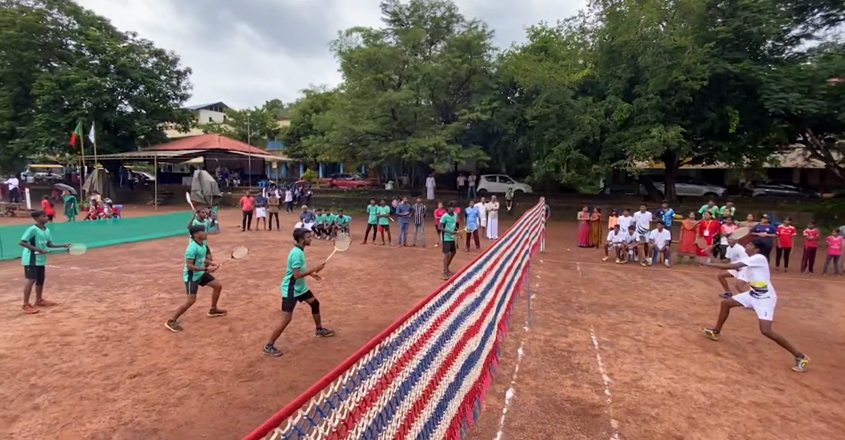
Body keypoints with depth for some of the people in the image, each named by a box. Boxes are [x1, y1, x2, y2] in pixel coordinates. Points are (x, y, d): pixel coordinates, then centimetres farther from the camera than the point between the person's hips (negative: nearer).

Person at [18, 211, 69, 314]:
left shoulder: (47, 230, 5)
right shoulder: (32, 229, -18)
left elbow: (49, 244, 12)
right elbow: (22, 242, -21)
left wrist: (63, 246, 2)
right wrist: (38, 250, -26)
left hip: (41, 259, 8)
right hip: (31, 259, -8)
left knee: (41, 279, 16)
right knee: (31, 280, -7)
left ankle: (39, 300, 30)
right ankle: (26, 305, 0)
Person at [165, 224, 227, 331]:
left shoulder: (203, 244, -1)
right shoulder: (193, 247, -27)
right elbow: (189, 266, -29)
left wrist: (210, 263, -2)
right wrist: (206, 269, -29)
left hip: (200, 273, 9)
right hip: (191, 276, -9)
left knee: (218, 286, 13)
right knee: (191, 300, -10)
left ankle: (213, 310, 30)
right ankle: (171, 322, 6)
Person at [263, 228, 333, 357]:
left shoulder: (300, 251, 3)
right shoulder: (296, 253, -26)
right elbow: (297, 275, -29)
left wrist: (311, 274, 11)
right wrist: (314, 269, -24)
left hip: (300, 287, 10)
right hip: (290, 289, -10)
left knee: (315, 303, 20)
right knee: (286, 319, -8)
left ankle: (319, 330, 39)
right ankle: (269, 346, 6)